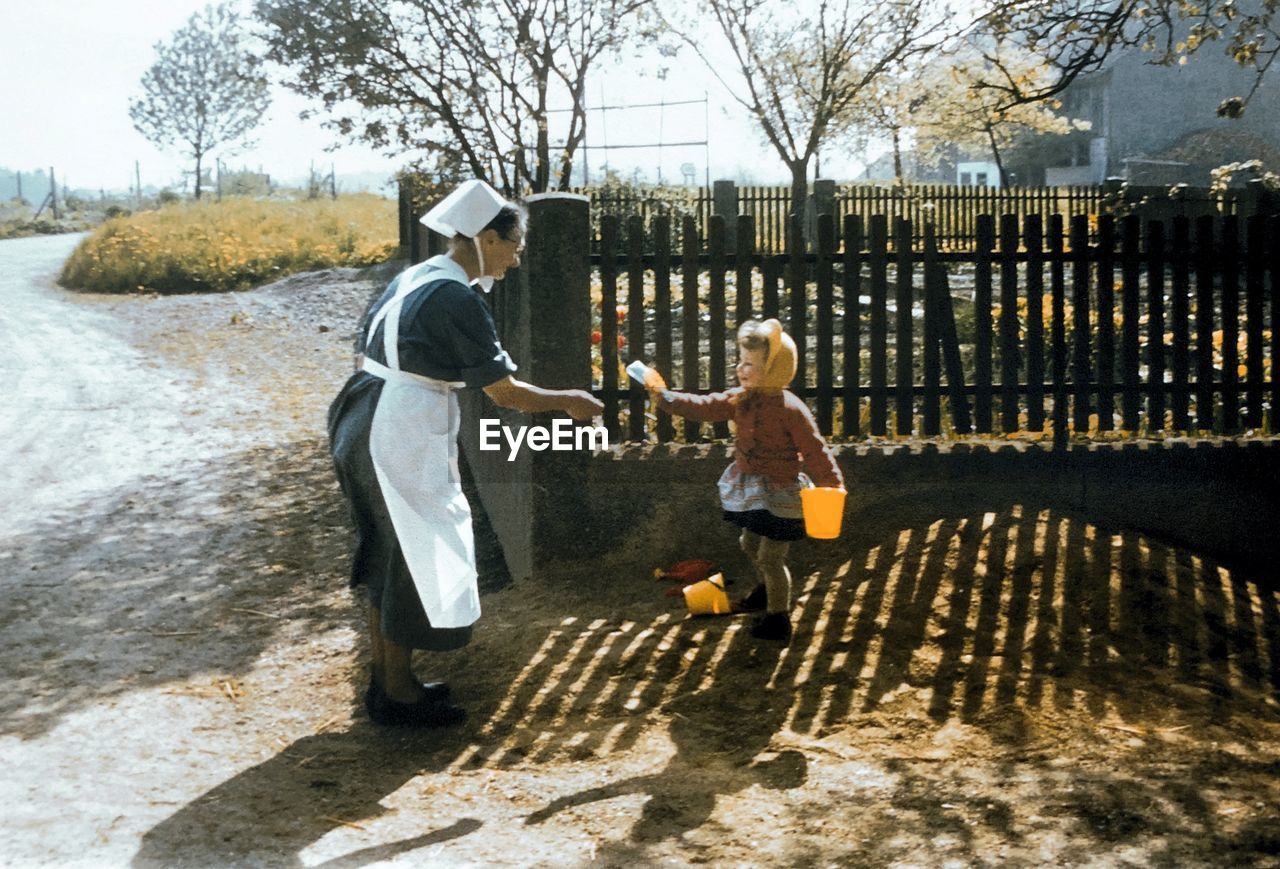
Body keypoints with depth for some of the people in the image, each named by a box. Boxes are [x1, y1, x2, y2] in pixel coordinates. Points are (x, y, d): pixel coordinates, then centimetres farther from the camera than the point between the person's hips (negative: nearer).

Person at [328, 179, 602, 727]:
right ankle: (397, 696, 15)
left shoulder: (410, 279, 12)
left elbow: (366, 357, 17)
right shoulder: (457, 301, -16)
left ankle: (385, 678, 30)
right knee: (416, 558, 3)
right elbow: (506, 393, -13)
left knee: (388, 557, 18)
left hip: (363, 430, 10)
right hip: (405, 441, -9)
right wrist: (567, 401, 3)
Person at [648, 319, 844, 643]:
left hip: (778, 493, -9)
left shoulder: (789, 408, -23)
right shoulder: (741, 399, 0)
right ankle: (766, 591, 52)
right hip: (750, 490, 9)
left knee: (770, 556, -3)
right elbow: (704, 407, 3)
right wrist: (665, 396, -2)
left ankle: (778, 619, 12)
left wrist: (832, 483, -25)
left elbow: (814, 449, -22)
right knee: (750, 543, 27)